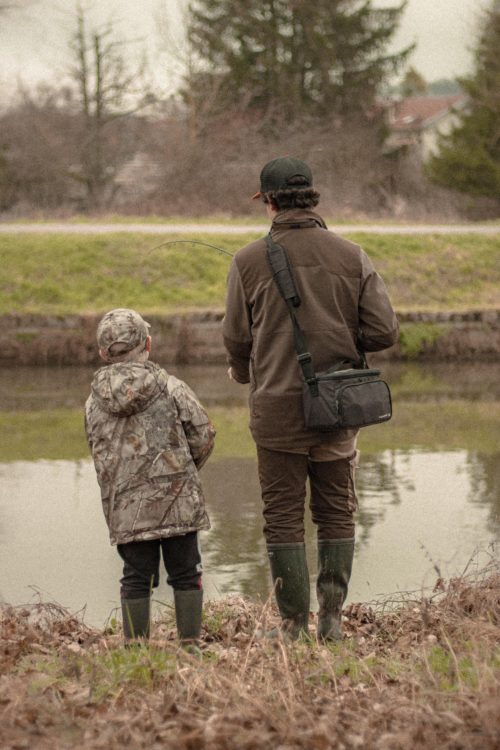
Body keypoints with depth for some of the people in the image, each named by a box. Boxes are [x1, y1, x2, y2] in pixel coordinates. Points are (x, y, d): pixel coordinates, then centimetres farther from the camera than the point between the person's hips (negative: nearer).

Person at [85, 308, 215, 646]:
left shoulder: (95, 402, 6)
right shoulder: (171, 388, -3)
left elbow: (99, 452, 10)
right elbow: (203, 436, -1)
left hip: (125, 508, 2)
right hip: (177, 500, -2)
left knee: (136, 578, 7)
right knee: (186, 574, 6)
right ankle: (190, 641, 7)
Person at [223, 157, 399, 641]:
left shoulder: (249, 261, -6)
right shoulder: (350, 256, 0)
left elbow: (236, 339, 0)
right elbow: (384, 331, -2)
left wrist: (242, 374, 22)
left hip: (277, 406, -2)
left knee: (283, 518, 6)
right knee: (337, 513, 13)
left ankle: (294, 624, 8)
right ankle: (331, 618, 11)